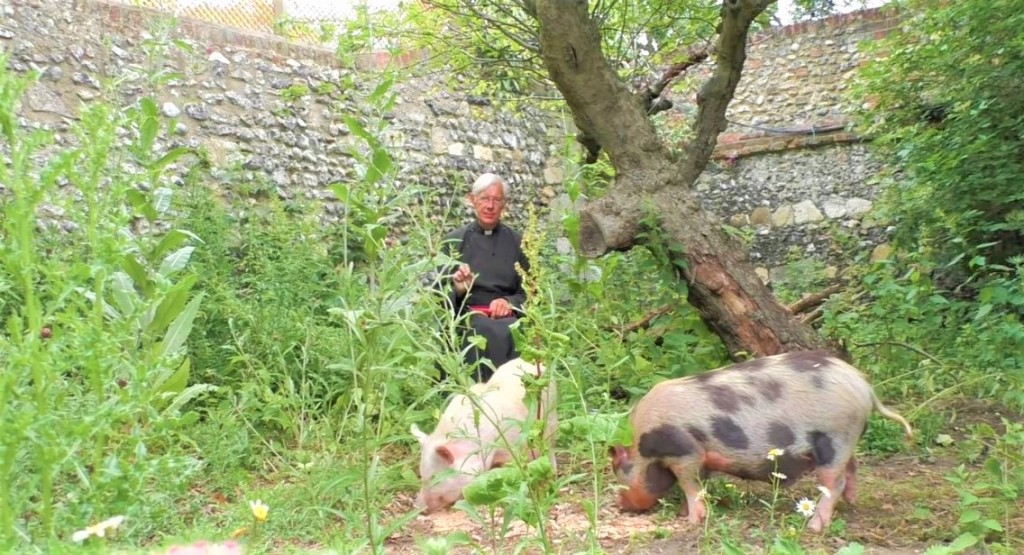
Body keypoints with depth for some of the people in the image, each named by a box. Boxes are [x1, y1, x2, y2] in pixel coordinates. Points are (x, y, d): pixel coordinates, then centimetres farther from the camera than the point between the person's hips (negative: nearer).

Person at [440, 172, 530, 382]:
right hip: (466, 314, -1)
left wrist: (510, 303, -10)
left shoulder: (517, 242, 13)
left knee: (508, 330, -34)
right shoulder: (453, 241, 9)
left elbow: (528, 292, 12)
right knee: (488, 330, -35)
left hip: (507, 316, 1)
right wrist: (457, 289, -15)